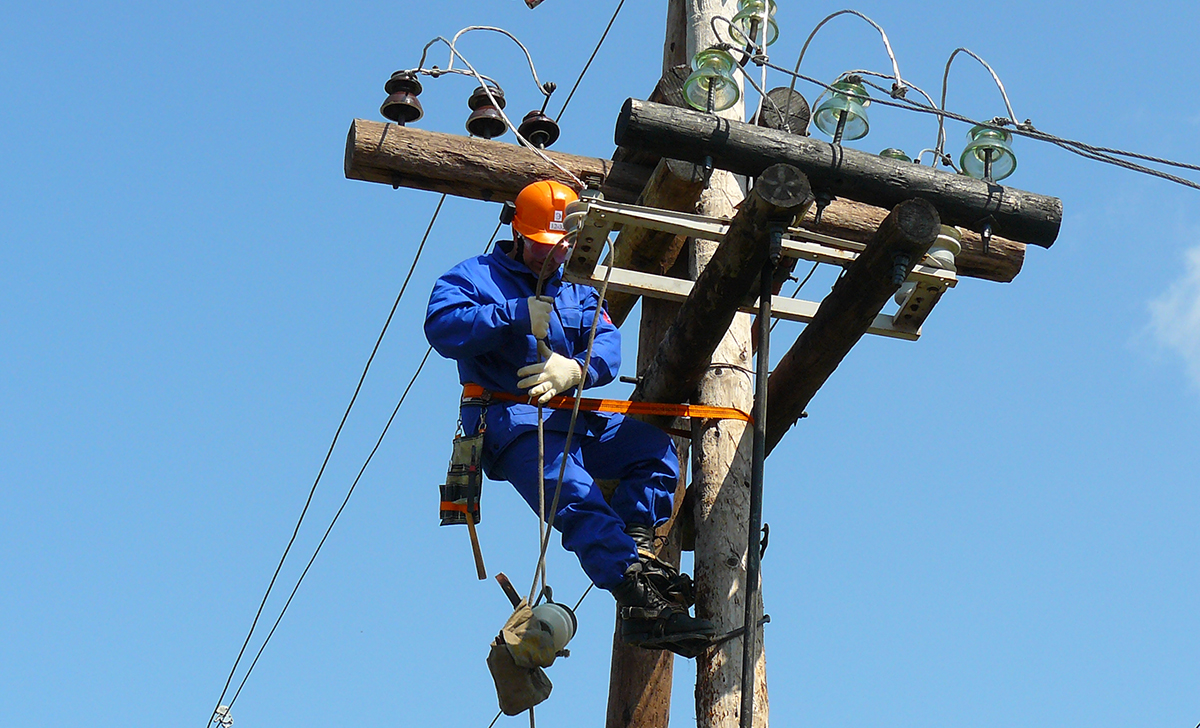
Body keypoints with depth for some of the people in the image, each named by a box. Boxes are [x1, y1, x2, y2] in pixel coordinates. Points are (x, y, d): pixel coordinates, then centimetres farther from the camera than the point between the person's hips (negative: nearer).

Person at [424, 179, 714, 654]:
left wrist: (576, 369, -20)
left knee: (654, 446, -16)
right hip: (510, 421, -7)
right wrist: (517, 314, -20)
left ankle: (637, 552, -26)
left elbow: (608, 347, 5)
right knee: (577, 496, -31)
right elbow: (441, 326, -12)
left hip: (575, 421, 7)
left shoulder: (578, 292, 25)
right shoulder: (475, 276, 9)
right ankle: (639, 603, -46)